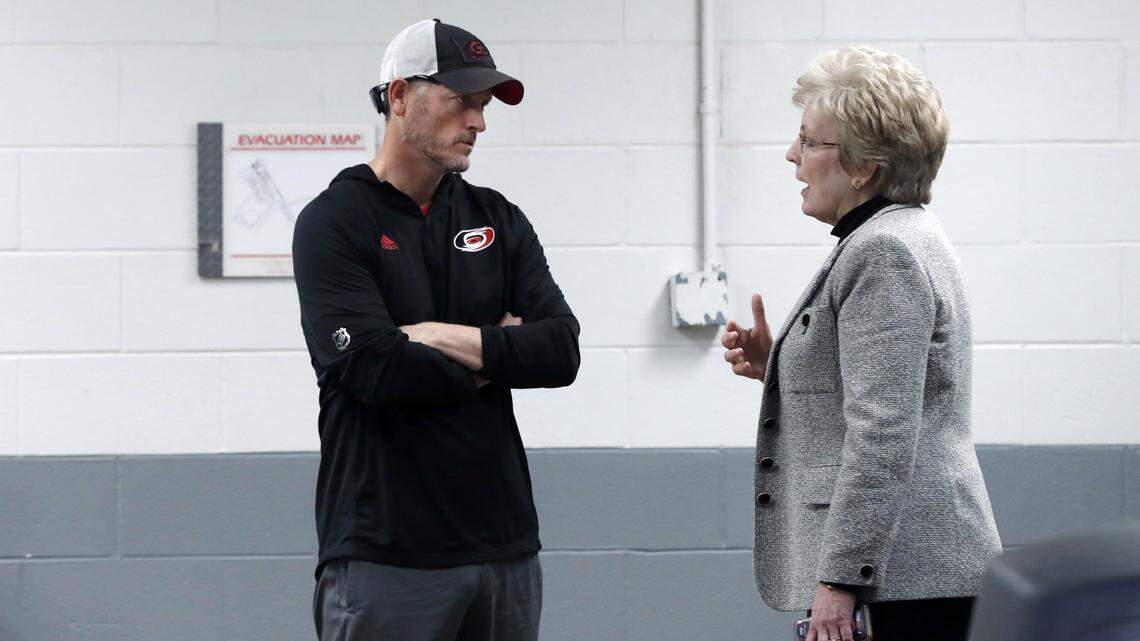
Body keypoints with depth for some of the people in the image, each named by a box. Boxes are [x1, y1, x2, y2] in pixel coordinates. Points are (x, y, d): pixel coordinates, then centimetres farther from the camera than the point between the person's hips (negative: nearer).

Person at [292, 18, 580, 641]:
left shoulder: (499, 220, 13)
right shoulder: (334, 224, -4)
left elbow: (561, 350, 1)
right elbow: (375, 370, -16)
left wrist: (448, 339, -10)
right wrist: (496, 358, -2)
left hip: (503, 541, 5)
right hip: (385, 557, -5)